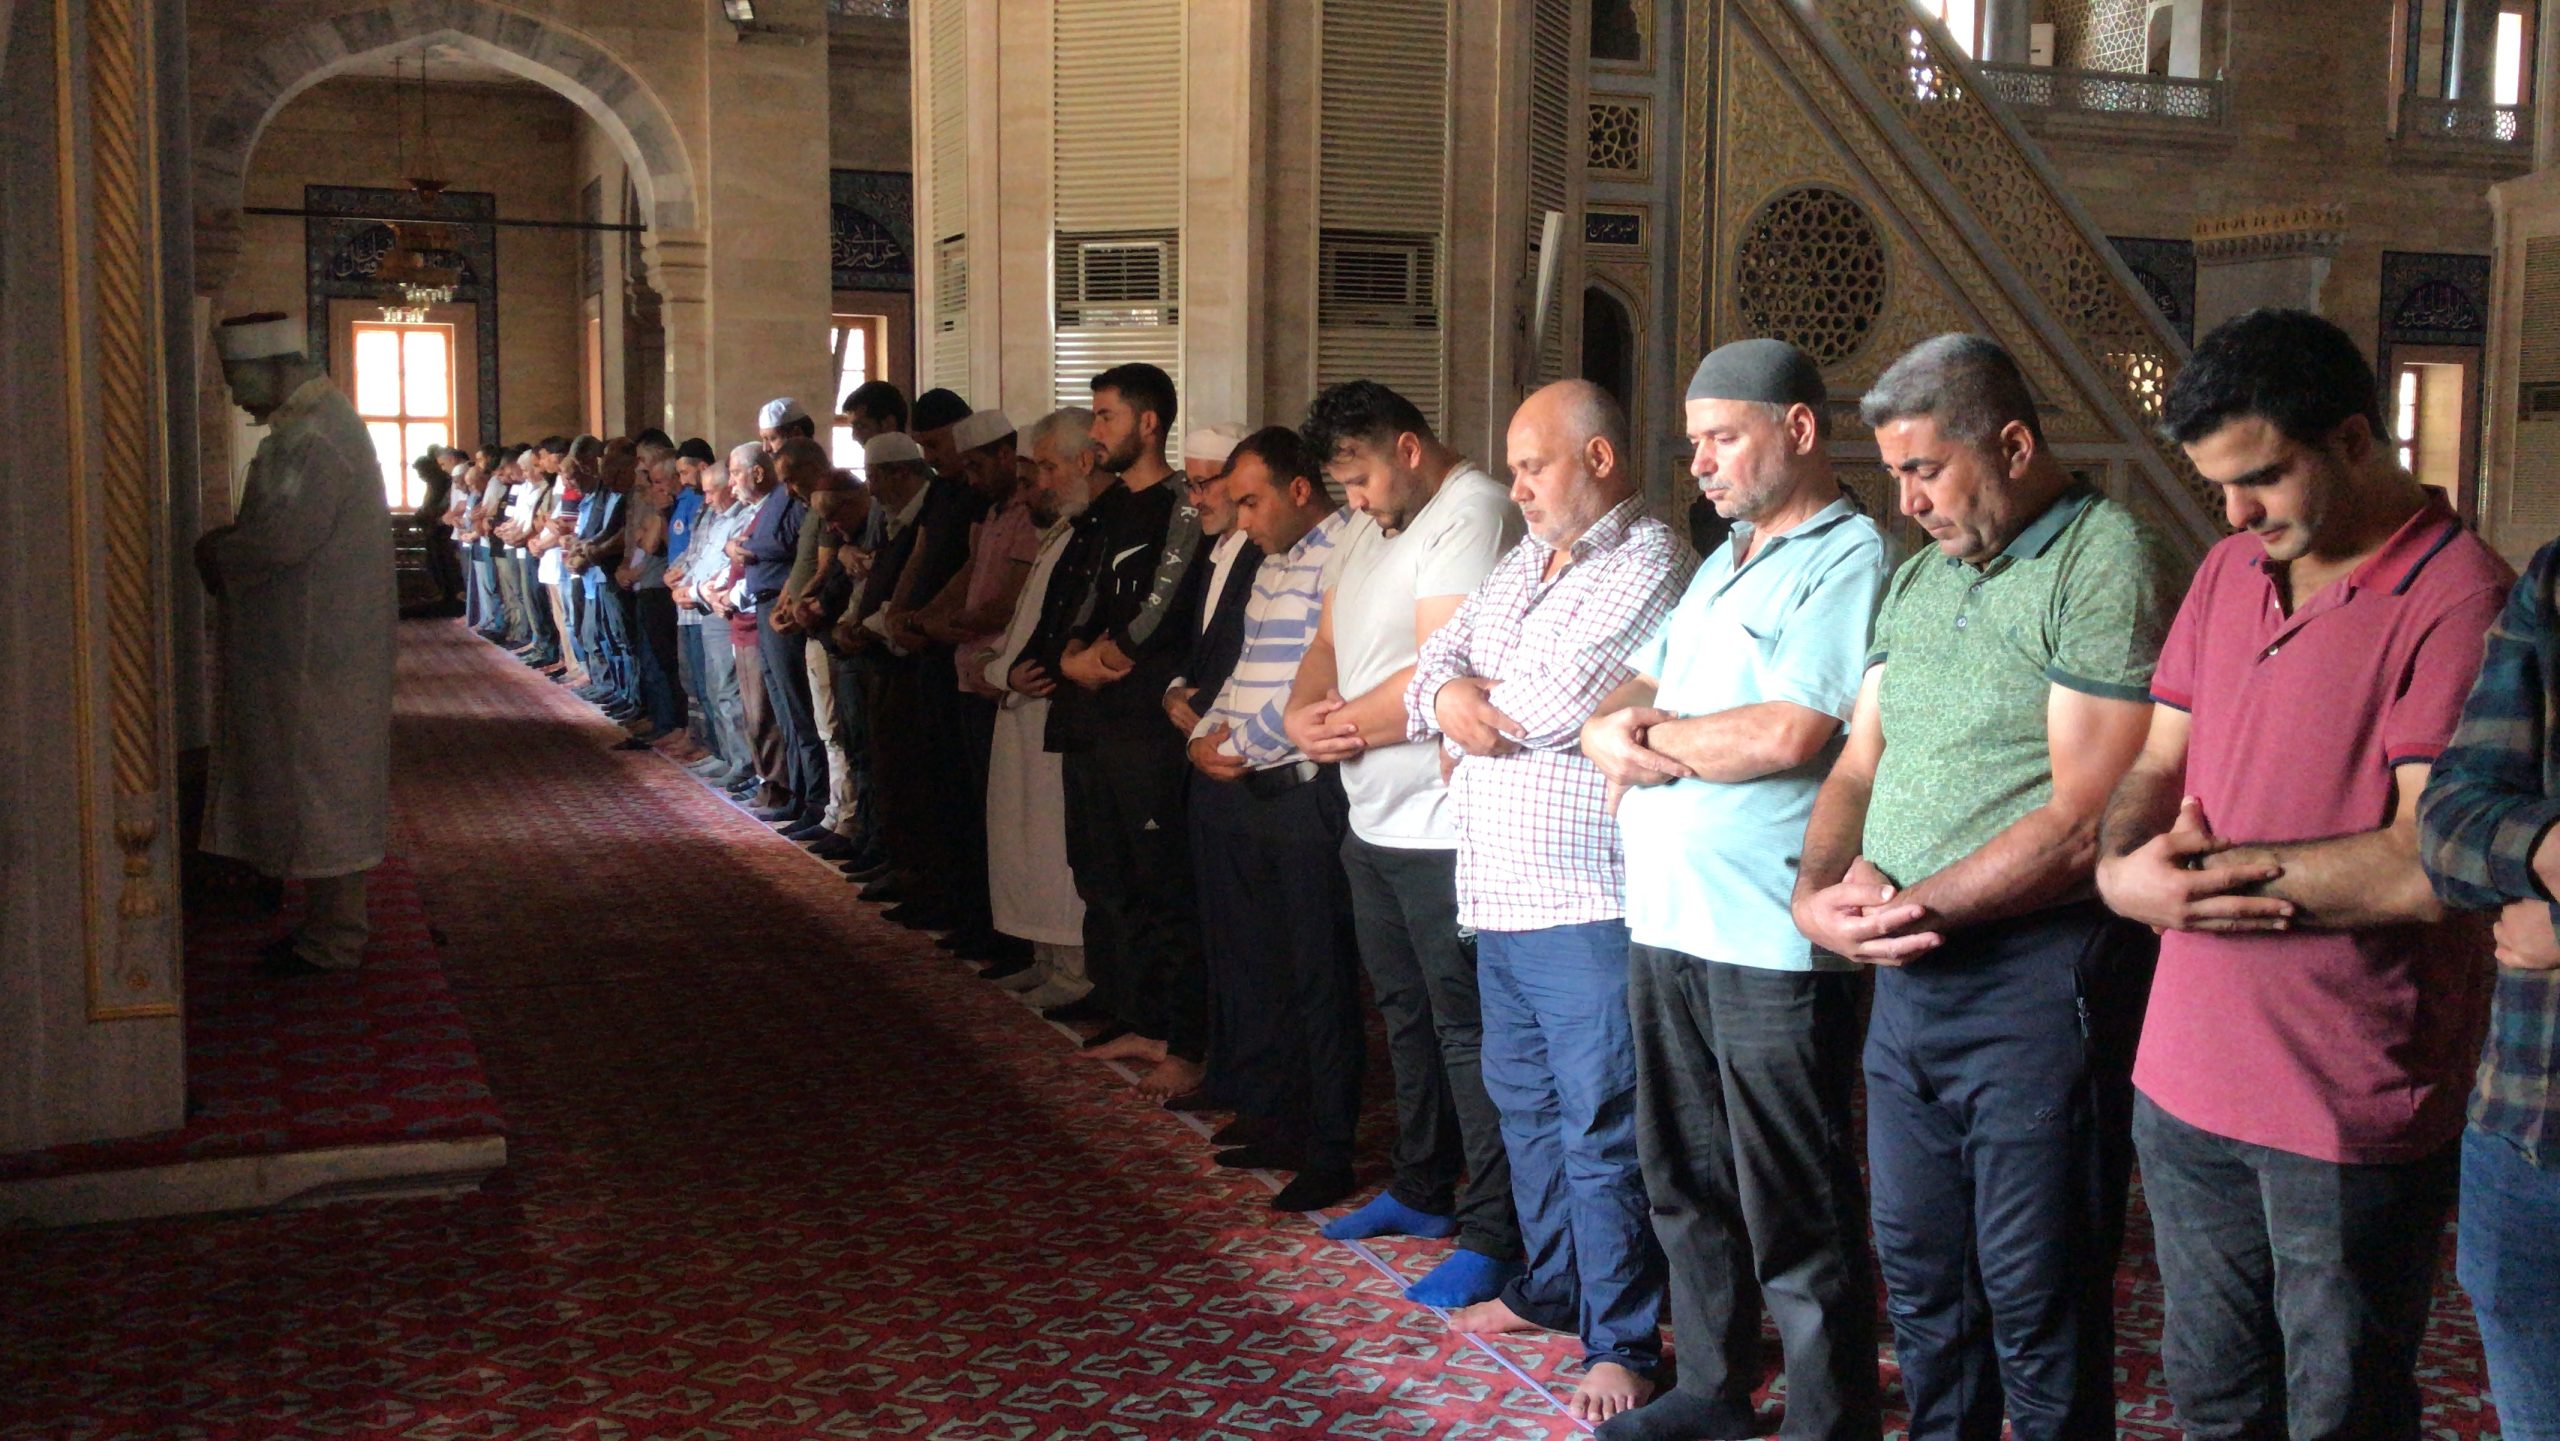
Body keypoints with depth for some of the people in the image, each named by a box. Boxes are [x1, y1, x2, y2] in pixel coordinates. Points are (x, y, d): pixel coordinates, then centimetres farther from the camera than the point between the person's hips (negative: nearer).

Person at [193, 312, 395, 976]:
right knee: (320, 779, 14)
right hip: (310, 640, 10)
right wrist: (228, 544, 3)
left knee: (321, 779, -3)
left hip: (316, 643, -10)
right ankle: (332, 923, 22)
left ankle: (334, 939, 5)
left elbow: (288, 537, -25)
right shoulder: (310, 424, 14)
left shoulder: (316, 437, -18)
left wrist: (217, 554, -8)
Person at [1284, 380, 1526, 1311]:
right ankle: (1423, 1191, 35)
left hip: (1445, 826, -10)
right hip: (1374, 823, 10)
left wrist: (1339, 725, -9)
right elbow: (1329, 642, 16)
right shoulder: (1373, 528, 15)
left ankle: (1494, 1235, 5)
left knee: (1465, 1030, -4)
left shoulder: (1474, 514, -16)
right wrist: (1304, 710, -6)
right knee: (1406, 1016, 20)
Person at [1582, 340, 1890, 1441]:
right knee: (1687, 1186, 20)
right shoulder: (1720, 565, 18)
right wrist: (1618, 738, -7)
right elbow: (1615, 708, 17)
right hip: (1667, 925, 9)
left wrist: (1650, 733, -6)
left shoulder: (1849, 562, -10)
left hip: (1772, 941, -9)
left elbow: (1785, 735, -22)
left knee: (1796, 1222, 1)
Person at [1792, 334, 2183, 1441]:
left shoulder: (2105, 562, -11)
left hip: (2037, 976, -8)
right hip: (1908, 976, 8)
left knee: (2036, 1304, 3)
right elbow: (1859, 763, 15)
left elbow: (2082, 820, -18)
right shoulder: (1918, 577, 16)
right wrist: (1817, 892, -4)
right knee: (1919, 1276, 16)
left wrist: (1912, 910, -15)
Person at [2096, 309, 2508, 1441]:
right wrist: (2126, 867, -10)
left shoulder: (2458, 600, -15)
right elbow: (2159, 765, 12)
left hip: (2351, 1108, -7)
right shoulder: (2230, 572, 10)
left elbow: (2429, 863, -23)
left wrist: (2205, 870, -14)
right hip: (2188, 1083, 7)